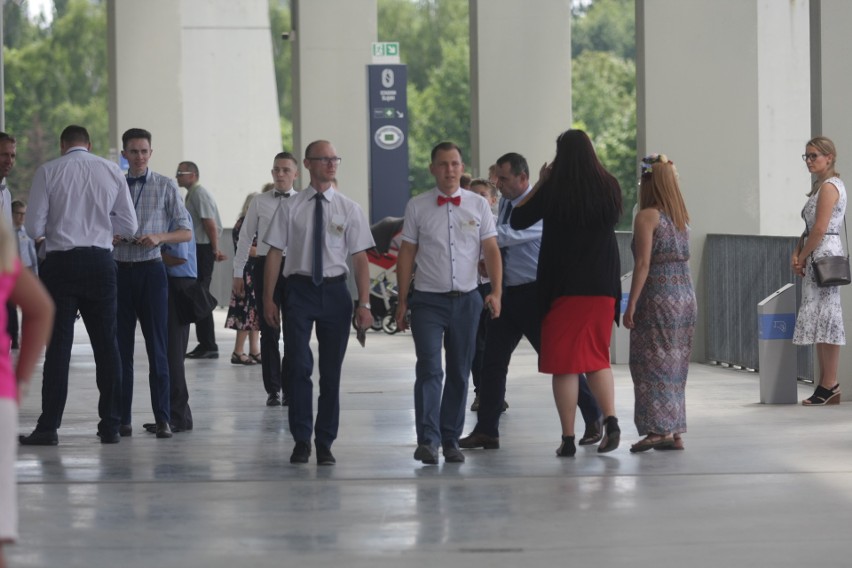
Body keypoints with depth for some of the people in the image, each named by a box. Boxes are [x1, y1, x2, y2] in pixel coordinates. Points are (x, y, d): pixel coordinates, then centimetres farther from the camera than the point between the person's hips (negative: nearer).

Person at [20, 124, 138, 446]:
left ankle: (48, 428, 0)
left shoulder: (48, 172, -3)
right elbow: (129, 227, 5)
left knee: (58, 346, 1)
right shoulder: (112, 172, 3)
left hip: (61, 262, -2)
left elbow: (34, 228, -4)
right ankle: (110, 427, 10)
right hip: (100, 261, 2)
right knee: (106, 345, 9)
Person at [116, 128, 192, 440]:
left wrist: (159, 237, -15)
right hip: (120, 270, 2)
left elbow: (186, 232, 2)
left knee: (157, 346, -3)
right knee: (121, 346, 4)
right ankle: (122, 417, 9)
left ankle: (163, 418, -2)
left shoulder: (165, 186, 3)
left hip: (151, 270, -2)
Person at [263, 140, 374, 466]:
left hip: (335, 291, 1)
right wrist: (269, 300, -2)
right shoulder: (290, 208, 2)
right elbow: (275, 253, 3)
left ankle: (325, 444, 16)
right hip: (299, 289, -1)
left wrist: (364, 304, -6)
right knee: (299, 367, -5)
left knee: (331, 371, 6)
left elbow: (360, 258, 1)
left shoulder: (349, 209, 4)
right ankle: (301, 441, 7)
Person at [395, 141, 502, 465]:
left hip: (466, 300, 2)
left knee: (459, 373, 6)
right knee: (429, 368, -13)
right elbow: (407, 254, 5)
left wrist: (496, 292, -11)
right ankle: (427, 440, -16)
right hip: (428, 300, -2)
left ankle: (451, 441, 14)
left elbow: (491, 250, 3)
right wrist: (402, 302, 2)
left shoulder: (478, 205, 6)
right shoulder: (417, 207, 3)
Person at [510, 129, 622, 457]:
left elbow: (517, 220, -1)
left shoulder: (554, 189, -9)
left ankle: (568, 438, 1)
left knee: (564, 363, 3)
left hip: (564, 287, -3)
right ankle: (610, 420, -5)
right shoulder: (609, 188, 1)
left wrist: (541, 183, 7)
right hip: (603, 287, 3)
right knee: (597, 358, 15)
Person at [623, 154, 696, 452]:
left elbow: (643, 264, -14)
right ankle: (675, 432, 12)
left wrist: (630, 305, -12)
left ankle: (658, 429, -7)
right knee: (675, 367, 11)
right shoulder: (681, 218, 11)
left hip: (658, 297, -7)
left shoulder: (647, 217, -9)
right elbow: (682, 258, 7)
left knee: (651, 364, -3)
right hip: (685, 296, 7)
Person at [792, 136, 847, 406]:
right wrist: (798, 253, 6)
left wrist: (802, 257, -10)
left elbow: (820, 229, -18)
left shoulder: (829, 186, -12)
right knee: (821, 321, 9)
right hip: (816, 259, 10)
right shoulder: (821, 186, 19)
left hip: (824, 255, -10)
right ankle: (826, 386, 11)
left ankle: (830, 386, -8)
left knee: (826, 318, -9)